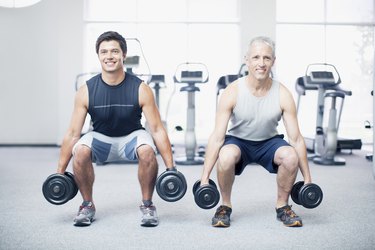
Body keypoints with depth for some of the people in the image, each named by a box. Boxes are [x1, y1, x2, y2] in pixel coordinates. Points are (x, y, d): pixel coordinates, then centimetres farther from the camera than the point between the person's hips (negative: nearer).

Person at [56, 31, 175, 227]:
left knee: (147, 150, -35)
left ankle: (147, 205, -10)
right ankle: (87, 206, -7)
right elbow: (72, 134, -11)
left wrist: (171, 168, -19)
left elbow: (157, 130, -17)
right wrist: (60, 173, -11)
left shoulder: (141, 89, -21)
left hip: (131, 137, -1)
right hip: (101, 138, 1)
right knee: (80, 151, -32)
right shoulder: (86, 91, -18)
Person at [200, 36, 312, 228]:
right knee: (226, 157, -36)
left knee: (291, 156, -30)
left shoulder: (283, 95, -18)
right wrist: (205, 178, -25)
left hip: (269, 142, 2)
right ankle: (225, 206, -8)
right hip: (238, 141, -1)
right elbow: (217, 137, -22)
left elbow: (296, 139, -14)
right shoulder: (232, 92, -22)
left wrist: (307, 179, -13)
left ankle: (282, 207, -3)